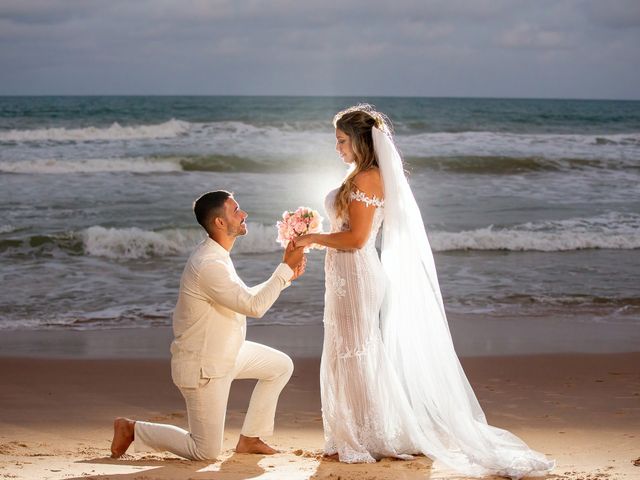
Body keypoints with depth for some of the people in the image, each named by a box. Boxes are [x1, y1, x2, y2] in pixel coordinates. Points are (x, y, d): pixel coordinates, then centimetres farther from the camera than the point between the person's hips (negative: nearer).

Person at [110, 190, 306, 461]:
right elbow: (254, 306, -27)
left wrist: (286, 276, 5)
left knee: (281, 366, 15)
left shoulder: (216, 255, 3)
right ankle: (131, 429, 11)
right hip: (202, 367, -10)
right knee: (206, 452, -2)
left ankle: (250, 438, 21)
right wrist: (286, 267, -20)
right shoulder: (209, 265, -30)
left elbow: (245, 297, 14)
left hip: (224, 353, 10)